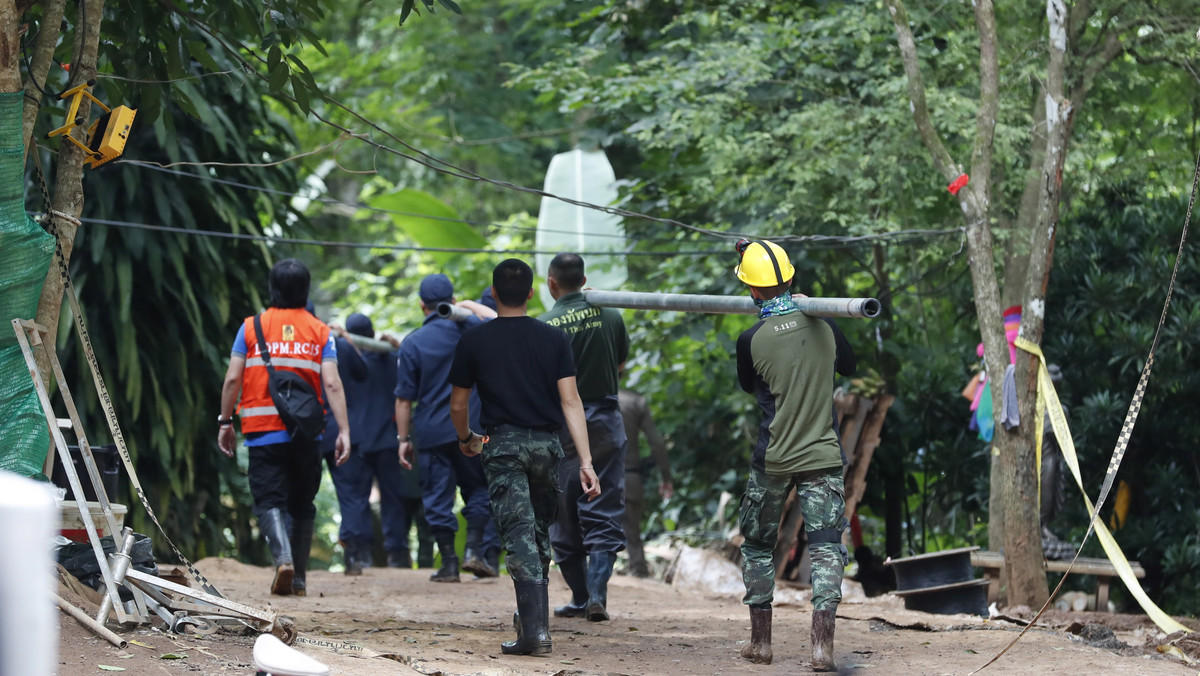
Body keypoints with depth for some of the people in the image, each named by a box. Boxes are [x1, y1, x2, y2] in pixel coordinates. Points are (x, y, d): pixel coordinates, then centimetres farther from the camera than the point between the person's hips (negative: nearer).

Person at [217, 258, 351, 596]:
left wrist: (225, 422, 10)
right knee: (302, 504, 13)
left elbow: (232, 379, 0)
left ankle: (283, 557, -29)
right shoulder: (320, 332, 3)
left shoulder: (251, 328, 2)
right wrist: (344, 431, -7)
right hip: (306, 434, 1)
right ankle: (298, 578, 14)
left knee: (269, 500, -3)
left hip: (263, 431, -1)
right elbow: (332, 384, -5)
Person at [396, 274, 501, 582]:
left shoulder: (412, 343, -4)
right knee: (478, 488, 14)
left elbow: (404, 398, -4)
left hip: (431, 432, -1)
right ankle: (476, 547, 0)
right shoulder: (472, 329, -4)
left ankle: (449, 562, 3)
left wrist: (404, 438, 2)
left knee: (438, 496, 5)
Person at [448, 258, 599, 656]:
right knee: (540, 533, 18)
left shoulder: (474, 342, 0)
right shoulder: (553, 339, 3)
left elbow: (458, 405, 8)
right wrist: (586, 461, -4)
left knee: (519, 535, -10)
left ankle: (535, 633, -21)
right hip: (547, 444, 2)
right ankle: (533, 619, 27)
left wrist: (465, 439, 29)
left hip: (502, 445, -2)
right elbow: (570, 401, -3)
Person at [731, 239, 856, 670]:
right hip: (823, 457, 1)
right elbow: (848, 366, 17)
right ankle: (823, 645, -16)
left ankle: (760, 641, 20)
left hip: (773, 459, -1)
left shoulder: (751, 340, -11)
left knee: (757, 546, 16)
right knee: (825, 547, -3)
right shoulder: (822, 325, -4)